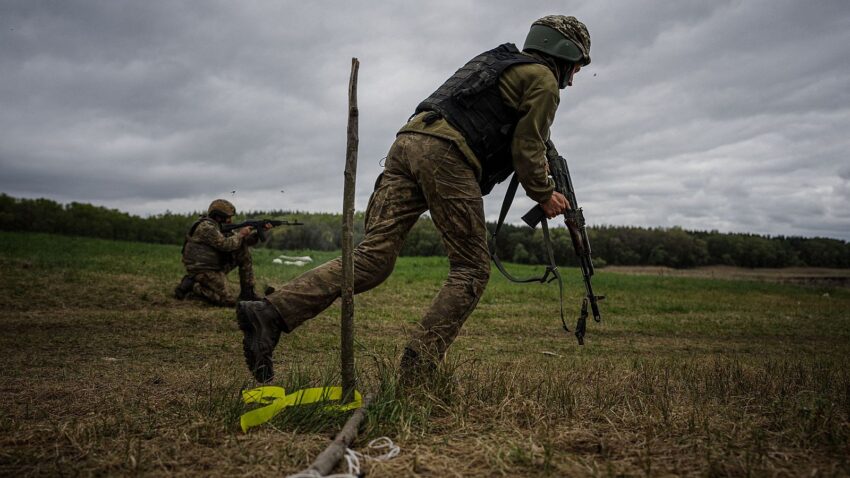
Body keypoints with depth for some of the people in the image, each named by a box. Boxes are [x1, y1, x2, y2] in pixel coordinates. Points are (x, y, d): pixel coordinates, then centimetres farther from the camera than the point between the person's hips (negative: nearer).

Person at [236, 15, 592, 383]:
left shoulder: (498, 62, 35)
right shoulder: (543, 79, 9)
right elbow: (527, 150, 5)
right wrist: (544, 195, 20)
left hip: (408, 141, 8)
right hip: (445, 154, -8)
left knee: (372, 257, -1)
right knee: (471, 269, 2)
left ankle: (270, 313, -14)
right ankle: (416, 375, -4)